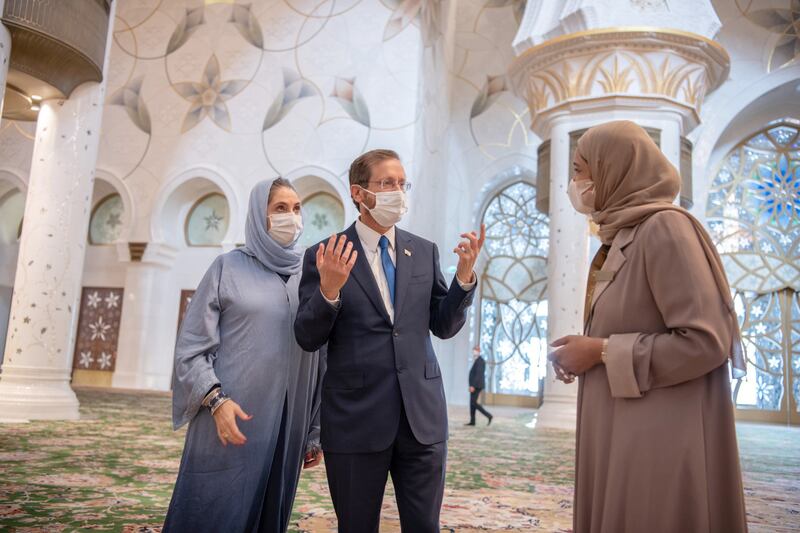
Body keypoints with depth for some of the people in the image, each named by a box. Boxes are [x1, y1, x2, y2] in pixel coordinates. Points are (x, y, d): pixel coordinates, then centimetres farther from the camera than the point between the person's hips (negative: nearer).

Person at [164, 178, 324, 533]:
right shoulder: (229, 267, 2)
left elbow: (319, 360, 10)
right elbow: (192, 344, -2)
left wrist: (316, 432, 10)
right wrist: (216, 400, -16)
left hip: (286, 427, 3)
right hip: (231, 420, -3)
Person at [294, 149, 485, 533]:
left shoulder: (425, 252, 7)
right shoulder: (325, 256, -3)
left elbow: (444, 327, 8)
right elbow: (307, 339, -4)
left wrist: (464, 274, -7)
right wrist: (329, 290, -22)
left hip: (422, 415, 3)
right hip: (356, 418, -2)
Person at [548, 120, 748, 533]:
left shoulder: (664, 226, -13)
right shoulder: (622, 237, 13)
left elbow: (705, 341, -21)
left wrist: (601, 351, -15)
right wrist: (585, 354, 2)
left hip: (660, 440, -8)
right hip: (620, 434, 9)